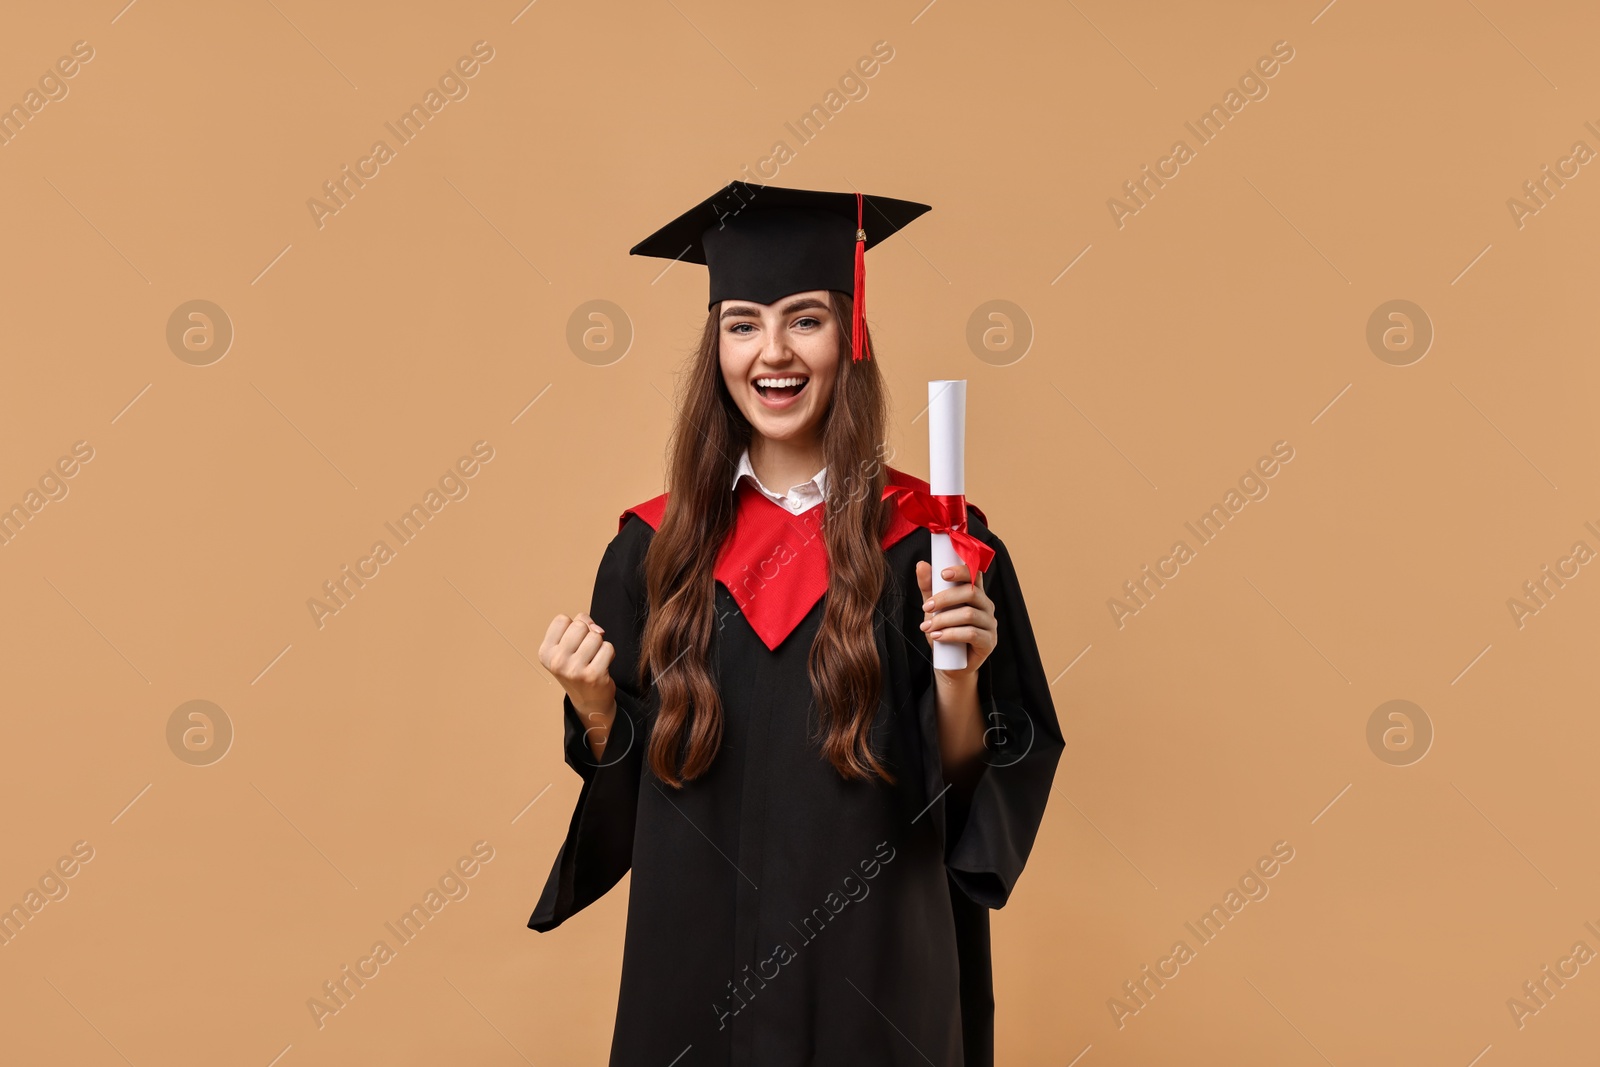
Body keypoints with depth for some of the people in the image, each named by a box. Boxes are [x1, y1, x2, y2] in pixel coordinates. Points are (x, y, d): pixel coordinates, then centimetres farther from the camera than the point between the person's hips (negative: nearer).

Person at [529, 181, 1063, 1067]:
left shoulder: (930, 540, -8)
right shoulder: (654, 548, -2)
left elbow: (966, 784, -6)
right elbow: (620, 787, 4)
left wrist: (960, 675, -23)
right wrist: (594, 704, -15)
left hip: (872, 966, -1)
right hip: (695, 960, 2)